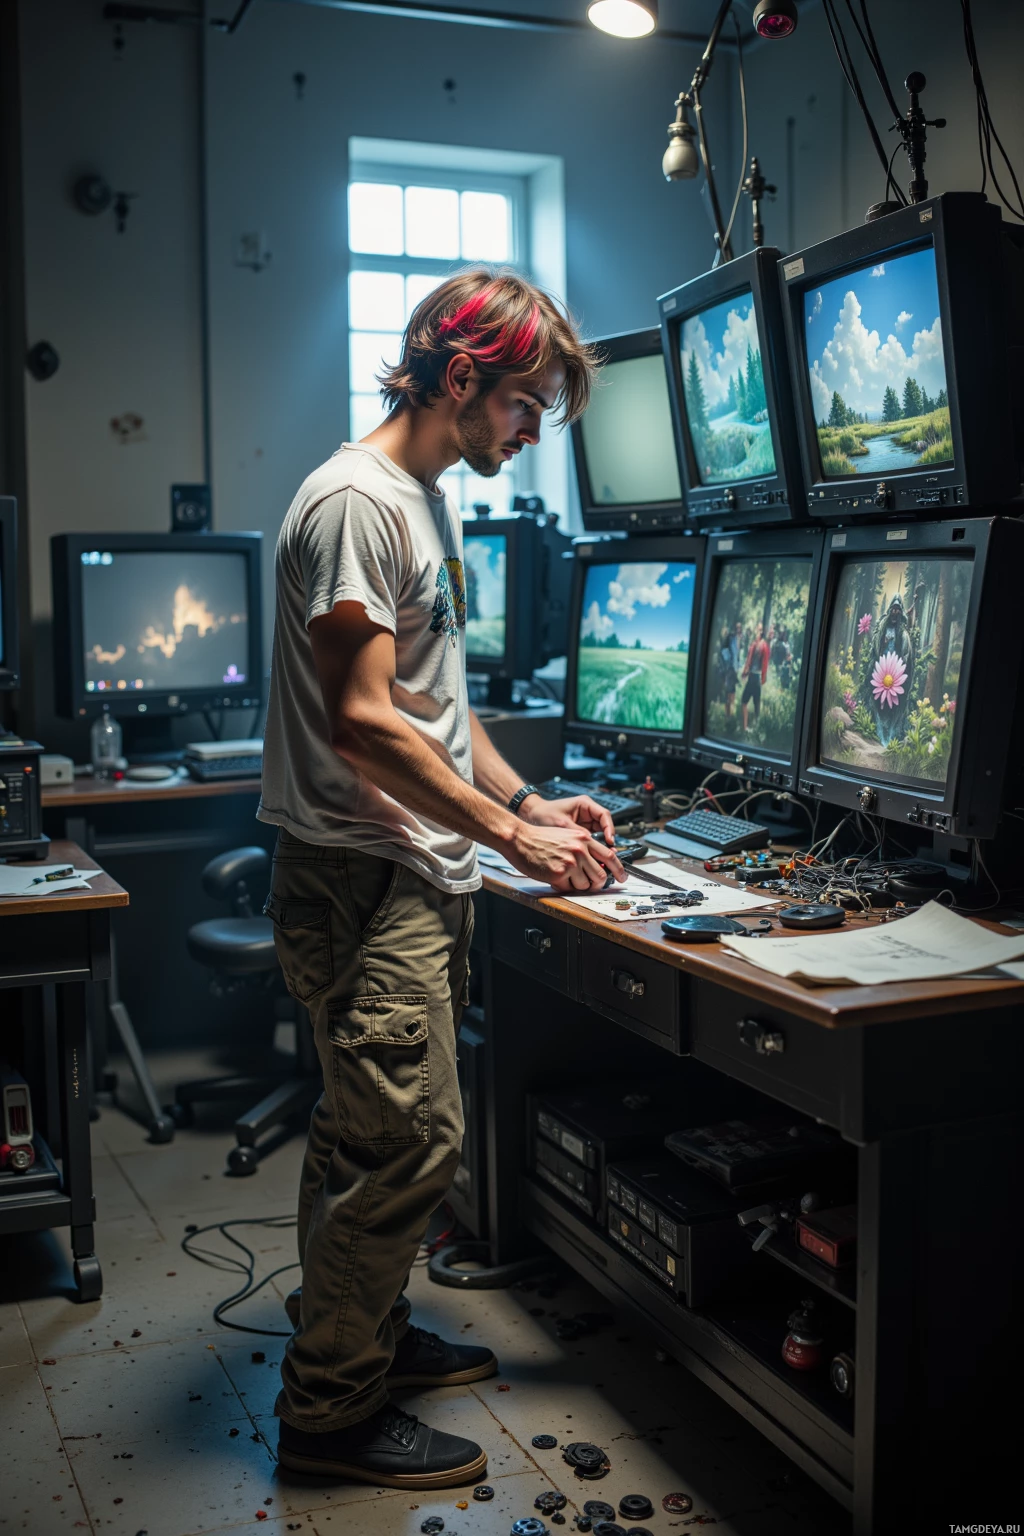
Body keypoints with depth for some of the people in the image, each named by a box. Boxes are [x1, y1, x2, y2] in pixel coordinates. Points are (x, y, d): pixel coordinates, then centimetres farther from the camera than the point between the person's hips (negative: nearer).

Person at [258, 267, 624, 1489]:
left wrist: (528, 802, 12)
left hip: (418, 877, 10)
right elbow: (363, 720, -21)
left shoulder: (428, 505, 17)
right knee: (410, 1140, -6)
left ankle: (365, 1333, 33)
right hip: (364, 882, -10)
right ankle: (329, 1411, 9)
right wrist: (509, 835, -15)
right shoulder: (355, 502, -15)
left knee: (370, 1136, 18)